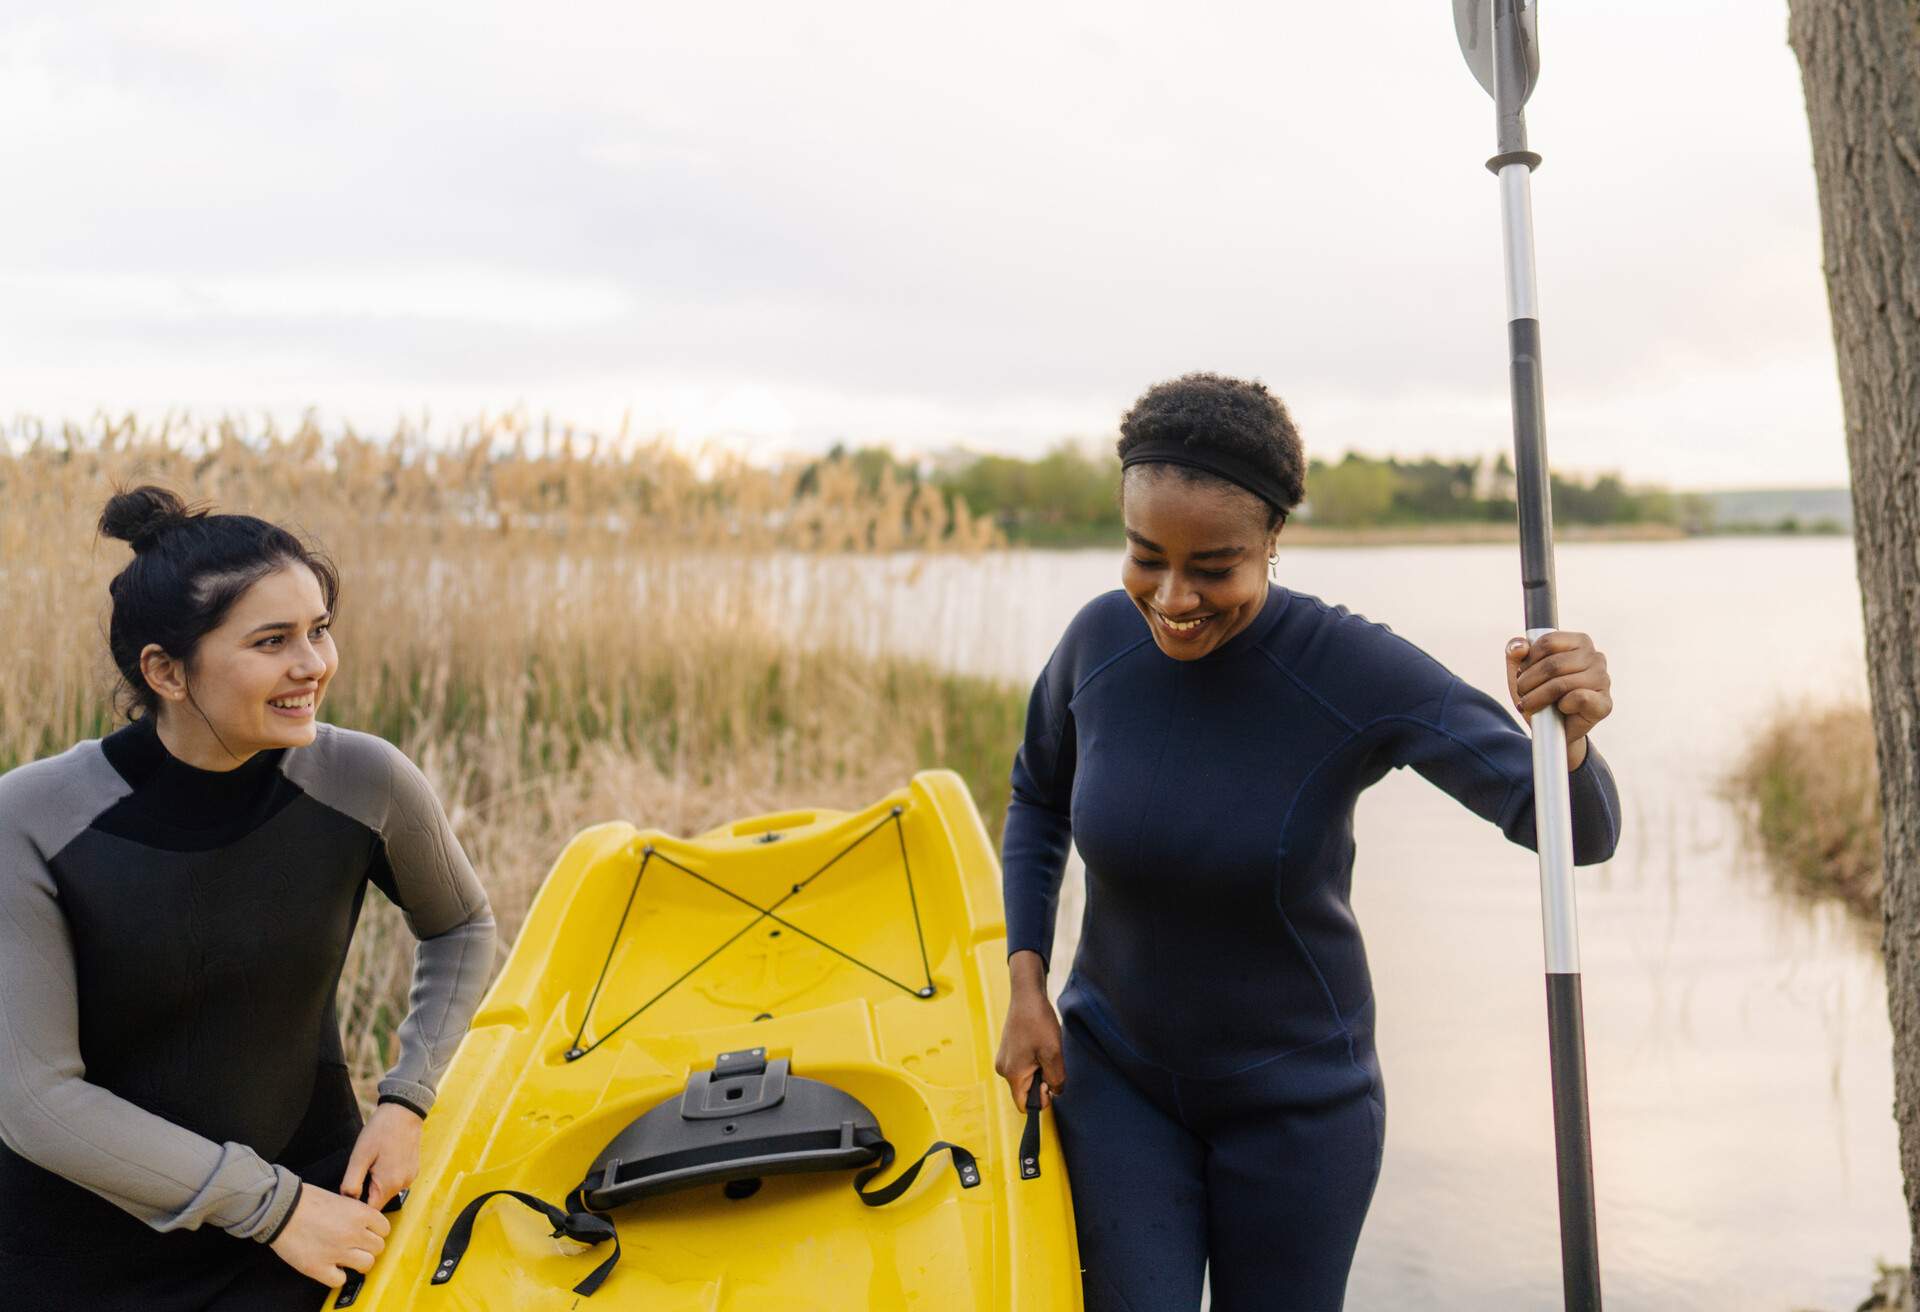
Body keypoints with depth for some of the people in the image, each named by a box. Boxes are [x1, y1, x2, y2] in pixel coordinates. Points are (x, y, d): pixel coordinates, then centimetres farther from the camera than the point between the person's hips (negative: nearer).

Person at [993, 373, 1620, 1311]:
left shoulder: (1356, 671, -23)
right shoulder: (1101, 640, -13)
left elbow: (1579, 831, -24)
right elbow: (1038, 797, 6)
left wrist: (1569, 734, -47)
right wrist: (1026, 986, -3)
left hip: (1297, 1093, -1)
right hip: (1117, 1071, 2)